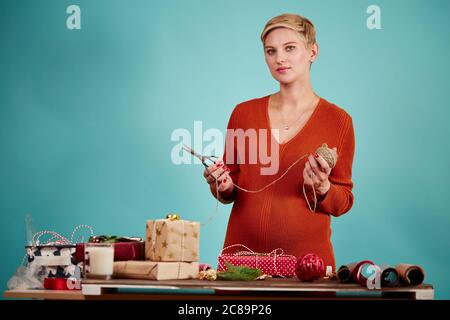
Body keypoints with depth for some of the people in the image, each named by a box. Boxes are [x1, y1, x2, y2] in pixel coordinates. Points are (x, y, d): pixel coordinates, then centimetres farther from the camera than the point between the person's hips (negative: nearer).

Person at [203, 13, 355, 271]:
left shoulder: (338, 120, -3)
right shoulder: (244, 113, 3)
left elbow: (343, 203, 1)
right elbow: (231, 193, 12)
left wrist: (322, 189, -17)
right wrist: (224, 187, -8)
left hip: (306, 256, -2)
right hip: (243, 252, 2)